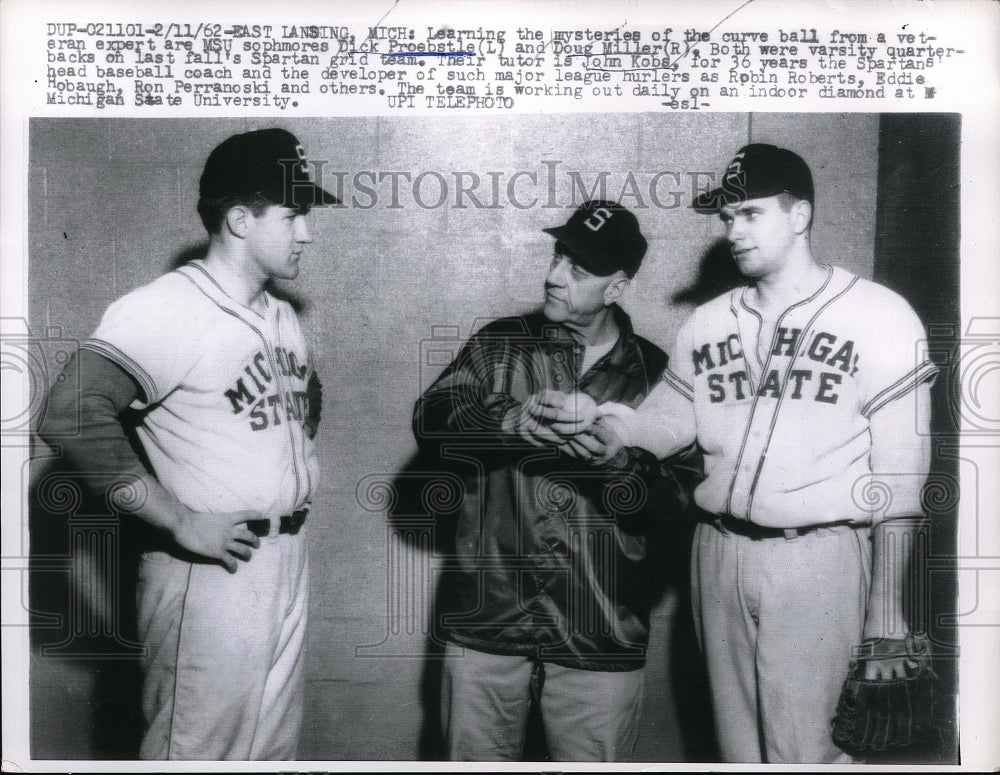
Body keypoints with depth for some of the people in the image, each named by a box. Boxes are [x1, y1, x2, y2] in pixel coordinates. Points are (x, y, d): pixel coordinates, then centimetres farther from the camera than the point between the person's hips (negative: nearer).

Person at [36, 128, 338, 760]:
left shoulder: (281, 316, 11)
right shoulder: (165, 309, -16)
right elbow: (70, 415, -26)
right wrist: (179, 521, -22)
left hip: (289, 564, 8)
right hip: (210, 574, -8)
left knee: (275, 751, 17)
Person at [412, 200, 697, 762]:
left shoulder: (655, 373, 3)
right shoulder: (501, 344, 6)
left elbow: (675, 494, -4)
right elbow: (430, 421, -6)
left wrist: (615, 460, -24)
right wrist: (512, 423, -24)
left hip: (600, 636, -1)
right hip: (487, 618, 1)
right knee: (475, 759, 12)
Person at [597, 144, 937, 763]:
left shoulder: (880, 318, -3)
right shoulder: (707, 324, 10)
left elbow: (897, 477, -4)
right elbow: (664, 421, 7)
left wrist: (886, 611, -6)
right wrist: (604, 428, -16)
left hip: (818, 557, -4)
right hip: (719, 553, 5)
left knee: (800, 751, -3)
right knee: (738, 744, 13)